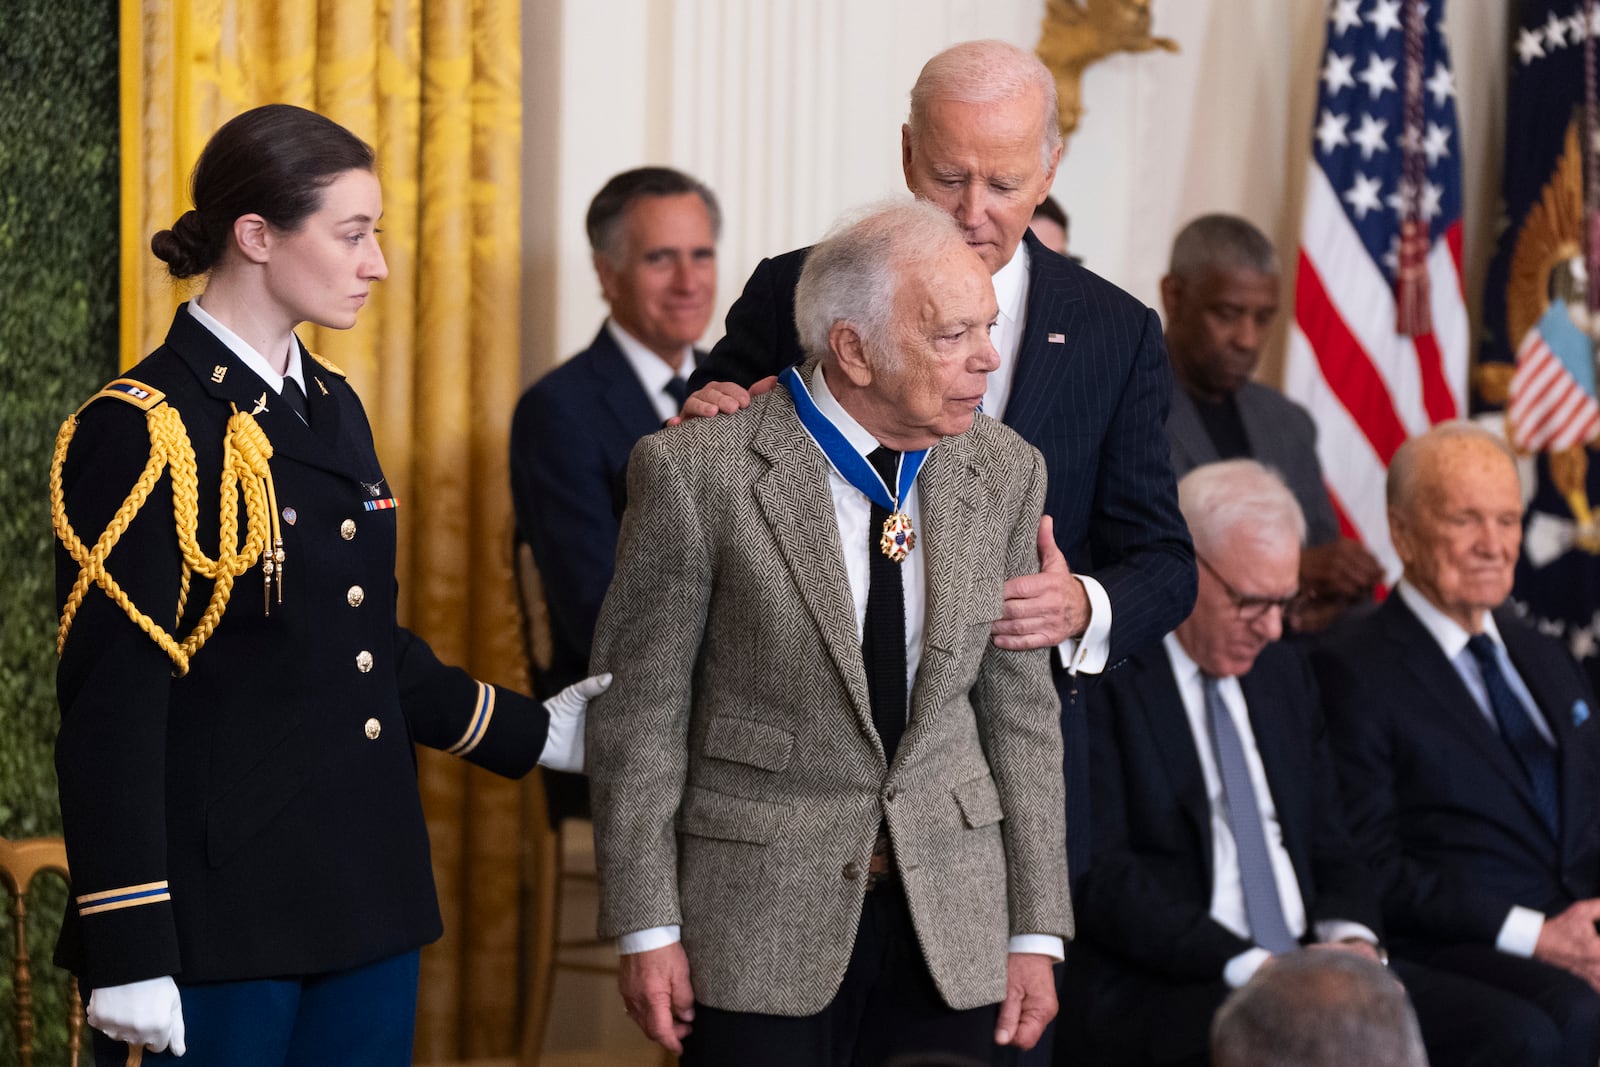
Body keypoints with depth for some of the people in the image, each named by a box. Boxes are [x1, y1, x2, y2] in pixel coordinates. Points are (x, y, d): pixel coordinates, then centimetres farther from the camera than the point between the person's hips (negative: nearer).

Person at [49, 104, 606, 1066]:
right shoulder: (142, 433, -11)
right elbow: (112, 708, -15)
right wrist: (129, 958, -19)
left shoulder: (331, 406, 13)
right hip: (221, 916, -8)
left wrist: (534, 734, 22)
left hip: (367, 903, 8)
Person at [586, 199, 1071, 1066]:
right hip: (762, 918, -4)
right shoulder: (697, 471, -11)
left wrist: (1035, 931, 5)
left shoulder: (1004, 473, 2)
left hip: (952, 924, 4)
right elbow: (639, 707, -7)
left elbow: (1018, 708, 6)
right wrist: (646, 929, -8)